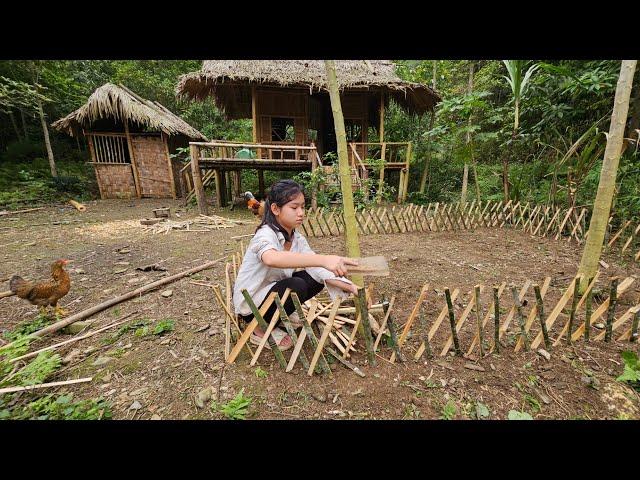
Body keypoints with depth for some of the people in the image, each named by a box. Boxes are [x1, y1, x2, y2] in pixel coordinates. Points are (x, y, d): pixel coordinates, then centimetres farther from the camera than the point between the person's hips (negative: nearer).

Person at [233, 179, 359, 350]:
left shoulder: (297, 238, -4)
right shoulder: (266, 234, -27)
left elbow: (316, 268, -12)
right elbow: (271, 258, -52)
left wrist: (345, 285, -28)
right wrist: (323, 259, -62)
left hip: (272, 291, 7)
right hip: (249, 303, -7)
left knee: (318, 277, -6)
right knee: (296, 286, -31)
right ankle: (261, 328, -6)